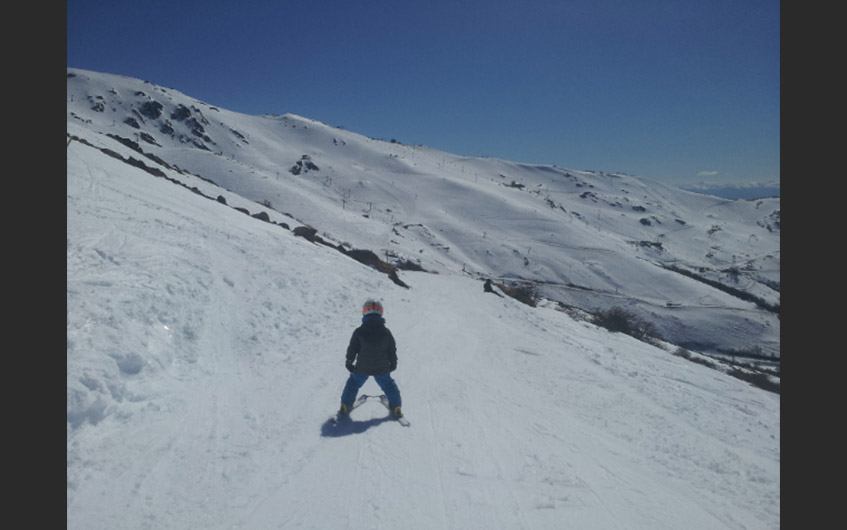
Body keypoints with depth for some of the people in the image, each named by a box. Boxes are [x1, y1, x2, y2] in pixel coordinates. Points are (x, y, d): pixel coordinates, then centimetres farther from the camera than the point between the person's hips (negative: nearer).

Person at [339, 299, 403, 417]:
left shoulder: (359, 332, -13)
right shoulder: (386, 332, -7)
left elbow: (352, 349, -6)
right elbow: (392, 350, 2)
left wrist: (349, 362, 10)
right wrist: (393, 364, 17)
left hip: (362, 368, -1)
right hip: (382, 368, 1)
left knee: (353, 383, 24)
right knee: (388, 385, 23)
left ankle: (345, 406, 27)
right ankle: (396, 407, 26)